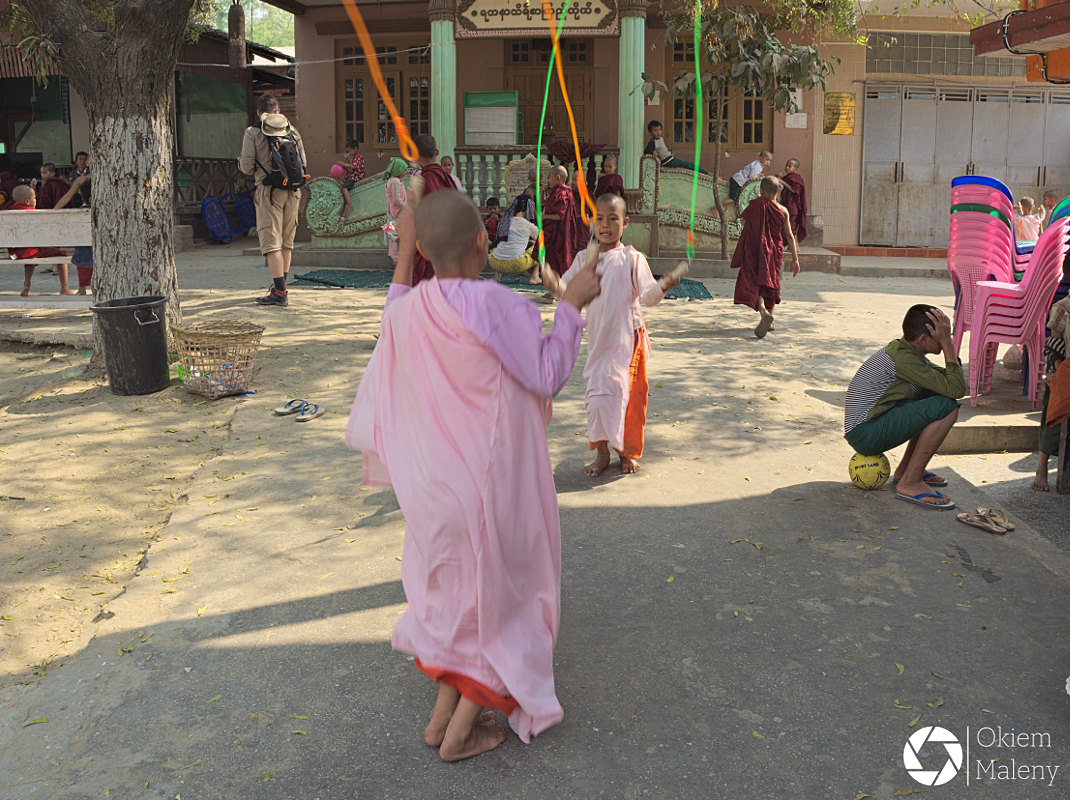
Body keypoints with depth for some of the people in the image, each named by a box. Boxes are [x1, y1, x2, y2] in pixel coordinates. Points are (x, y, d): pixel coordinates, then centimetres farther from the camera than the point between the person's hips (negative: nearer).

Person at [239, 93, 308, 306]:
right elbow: (303, 163, 11)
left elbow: (247, 167, -5)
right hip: (293, 190, 5)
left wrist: (241, 162, 18)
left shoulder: (252, 132, -1)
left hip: (269, 190, -4)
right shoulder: (292, 130, 10)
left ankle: (280, 292, -11)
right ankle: (280, 286, 25)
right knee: (287, 241, 14)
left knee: (271, 242, -5)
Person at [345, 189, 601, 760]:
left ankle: (445, 710, 34)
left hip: (430, 478, 6)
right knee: (500, 589, 15)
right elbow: (547, 377, -14)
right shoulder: (496, 306, -23)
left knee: (458, 582, 26)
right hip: (492, 480, -5)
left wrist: (403, 250, 20)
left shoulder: (405, 310, -6)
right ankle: (461, 729, 23)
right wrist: (572, 304, -8)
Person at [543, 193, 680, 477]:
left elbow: (647, 295, -11)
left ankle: (627, 451, 18)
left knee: (626, 393, 1)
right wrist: (555, 285, -21)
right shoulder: (584, 259, 7)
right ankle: (601, 451, 17)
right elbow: (568, 291, 2)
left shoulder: (632, 258, -4)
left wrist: (662, 287, -33)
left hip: (627, 337, -3)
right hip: (598, 338, 3)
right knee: (597, 392, 5)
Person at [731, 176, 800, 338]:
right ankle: (769, 321, 26)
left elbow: (744, 221, 9)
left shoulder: (756, 204, -7)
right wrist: (795, 259, 2)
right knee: (771, 284, 19)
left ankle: (764, 312, -33)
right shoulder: (783, 211, -2)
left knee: (753, 284, -6)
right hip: (774, 252, 3)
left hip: (755, 252, -3)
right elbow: (789, 236, -3)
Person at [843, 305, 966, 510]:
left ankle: (905, 469, 19)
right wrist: (947, 343, -16)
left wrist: (947, 343, -2)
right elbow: (956, 389, -21)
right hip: (865, 435, -10)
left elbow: (952, 381, 12)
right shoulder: (902, 357, -20)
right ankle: (909, 482, -12)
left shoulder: (907, 350, 11)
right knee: (947, 407, -18)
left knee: (937, 394, 17)